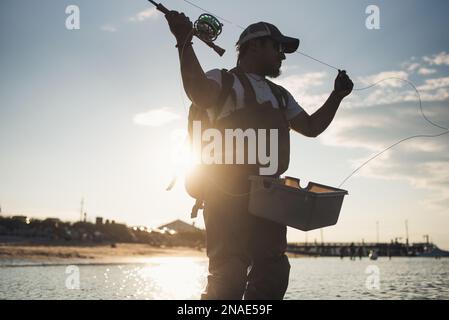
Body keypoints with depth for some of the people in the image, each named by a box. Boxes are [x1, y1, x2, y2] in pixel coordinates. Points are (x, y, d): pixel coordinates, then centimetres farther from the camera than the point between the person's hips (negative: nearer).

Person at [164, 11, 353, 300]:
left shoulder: (281, 95, 27)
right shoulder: (224, 79, 2)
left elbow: (311, 127, 29)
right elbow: (200, 93, -21)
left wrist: (337, 96, 20)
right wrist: (184, 43, -29)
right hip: (230, 193, -8)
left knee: (272, 275, 8)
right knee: (228, 276, -11)